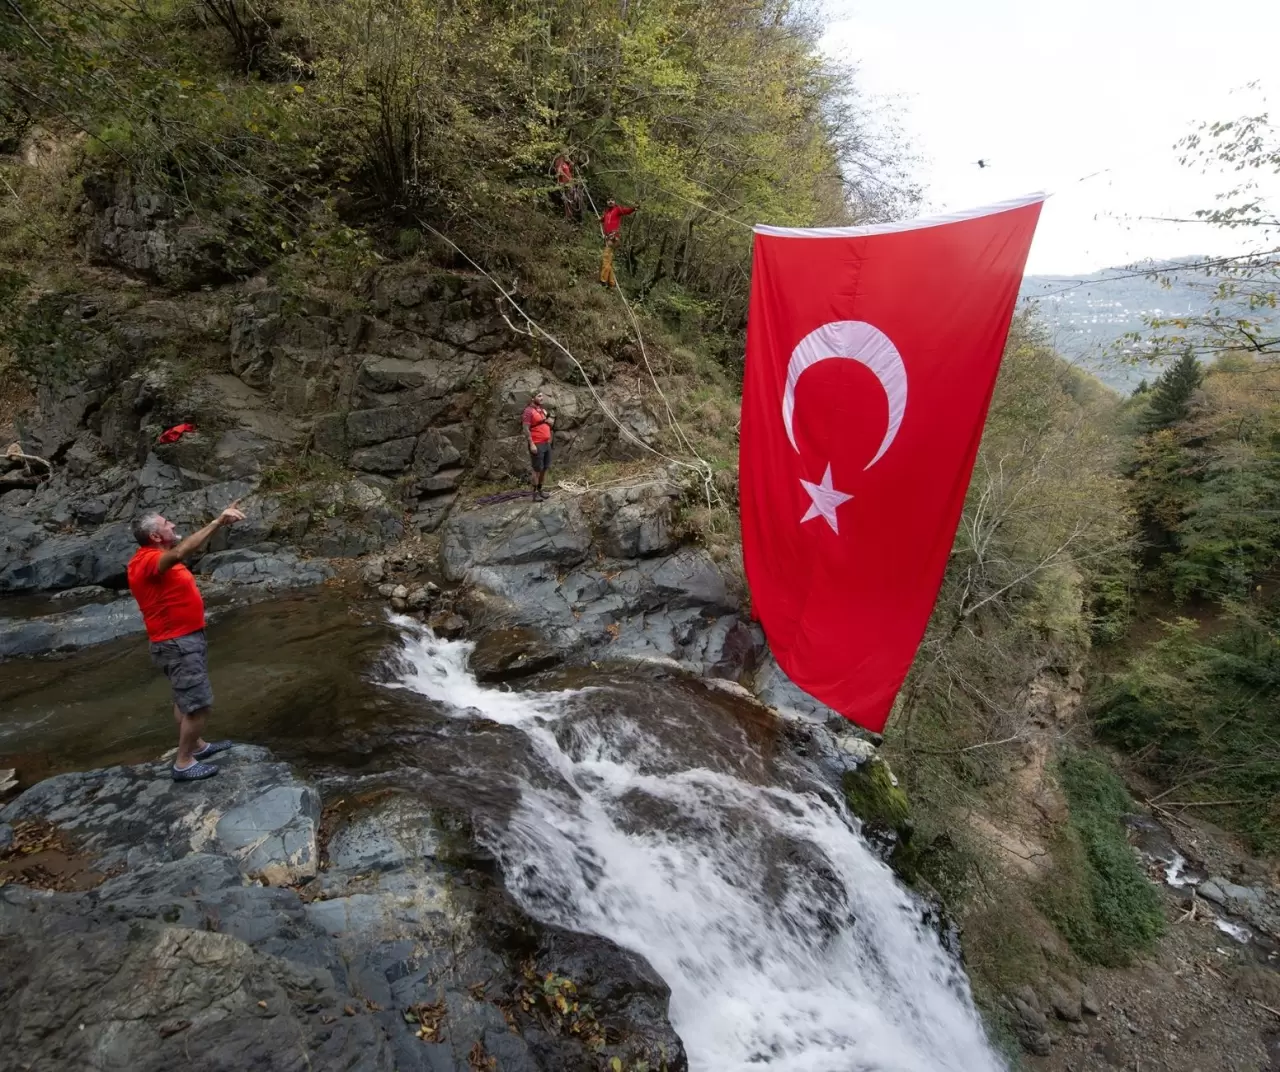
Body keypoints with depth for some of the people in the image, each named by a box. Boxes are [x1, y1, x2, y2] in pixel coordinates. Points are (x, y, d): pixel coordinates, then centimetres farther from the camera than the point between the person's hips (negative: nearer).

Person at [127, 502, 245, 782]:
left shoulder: (158, 556, 7)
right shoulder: (148, 561, -23)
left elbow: (194, 546, 19)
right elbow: (182, 552, -42)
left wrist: (220, 521, 7)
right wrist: (216, 522, -44)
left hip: (186, 638, 10)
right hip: (177, 644, -10)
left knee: (186, 699, 23)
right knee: (199, 703, -5)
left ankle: (196, 745, 37)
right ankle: (184, 762, 6)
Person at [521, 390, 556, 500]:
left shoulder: (543, 409, 13)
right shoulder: (529, 411, -11)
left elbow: (551, 422, 23)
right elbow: (526, 429, -16)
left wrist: (550, 421, -1)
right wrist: (531, 444, -21)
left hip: (547, 443, 8)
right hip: (537, 445, -8)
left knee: (545, 468, 12)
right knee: (537, 469, -3)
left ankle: (540, 490, 23)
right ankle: (535, 492, 6)